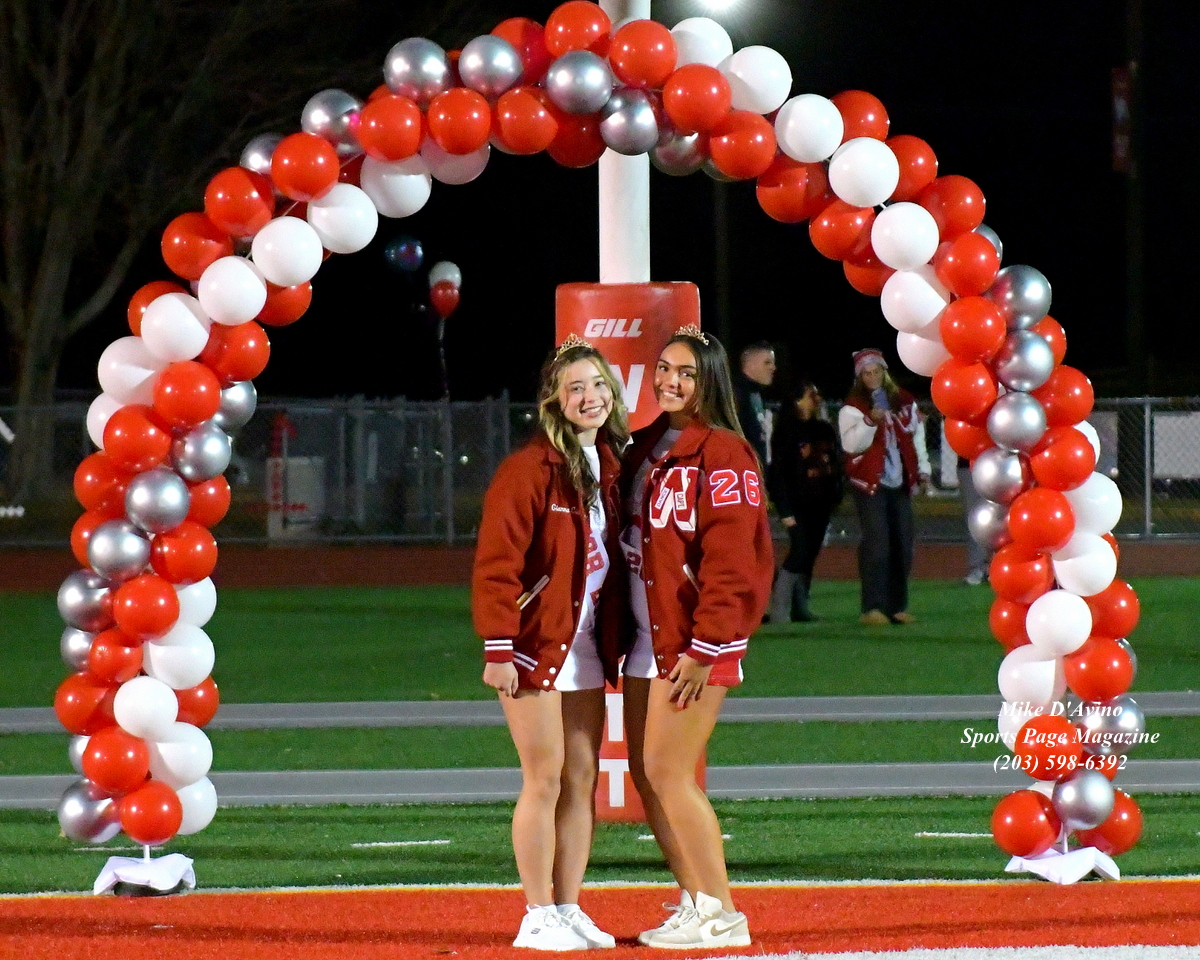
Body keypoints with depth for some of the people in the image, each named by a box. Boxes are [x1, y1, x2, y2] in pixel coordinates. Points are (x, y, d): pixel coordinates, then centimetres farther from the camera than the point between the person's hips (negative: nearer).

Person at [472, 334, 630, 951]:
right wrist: (498, 648, -19)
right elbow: (497, 563, -15)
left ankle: (568, 910, 15)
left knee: (583, 780, 8)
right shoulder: (530, 469, -12)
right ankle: (537, 918, 2)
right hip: (536, 644, -7)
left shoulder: (611, 466, 10)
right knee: (546, 779, -4)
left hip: (588, 647, 7)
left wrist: (618, 642, 9)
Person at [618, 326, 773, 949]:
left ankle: (721, 916, -4)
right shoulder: (646, 447, 15)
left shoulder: (722, 453, -10)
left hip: (694, 642, -9)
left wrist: (705, 647, -20)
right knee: (645, 773, 7)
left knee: (669, 772, -10)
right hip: (647, 639, 9)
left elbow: (730, 559, -16)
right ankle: (694, 905, 14)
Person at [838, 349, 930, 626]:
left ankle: (897, 606, 12)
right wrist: (870, 420, -28)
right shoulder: (853, 407, -2)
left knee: (902, 545, 5)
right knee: (876, 544, -13)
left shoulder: (904, 402, 11)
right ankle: (873, 608, -13)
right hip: (870, 483, -5)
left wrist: (922, 469, 15)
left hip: (900, 484, 5)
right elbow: (851, 444, -15)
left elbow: (917, 436, 21)